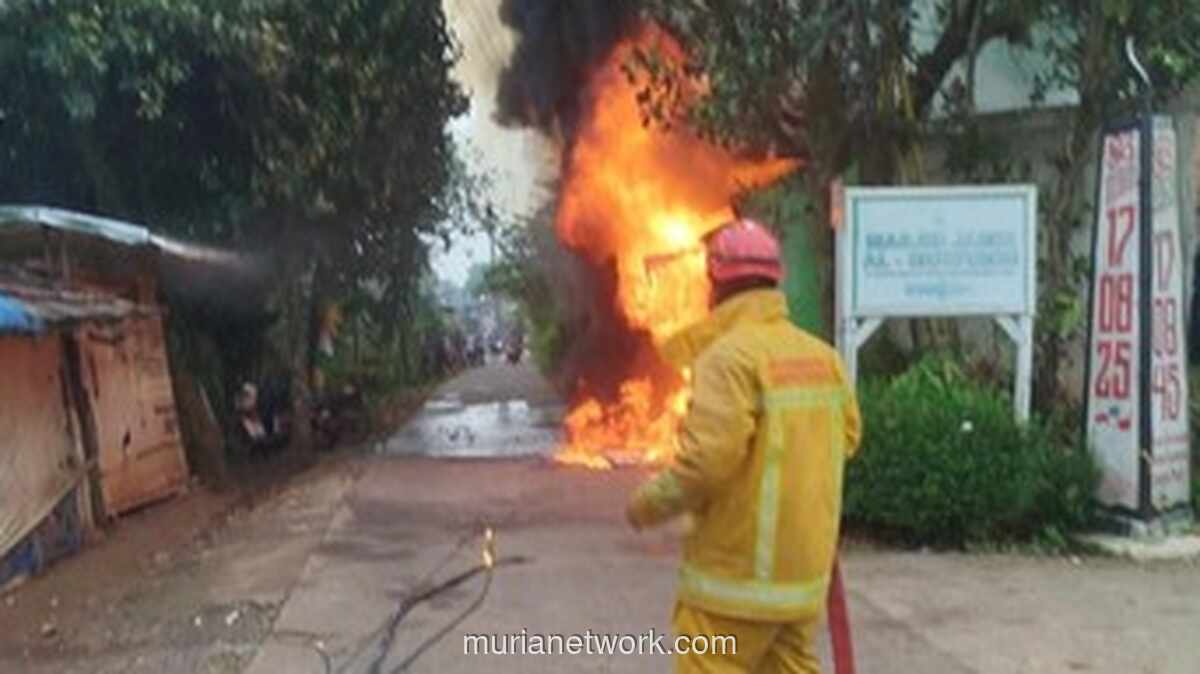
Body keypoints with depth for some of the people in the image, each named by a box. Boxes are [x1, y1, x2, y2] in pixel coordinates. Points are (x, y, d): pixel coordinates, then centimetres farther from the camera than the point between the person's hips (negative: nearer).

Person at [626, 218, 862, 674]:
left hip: (740, 569, -7)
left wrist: (648, 505, -10)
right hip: (803, 563, 8)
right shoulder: (822, 354, 5)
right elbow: (847, 436, 12)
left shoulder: (730, 355, -18)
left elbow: (709, 457, -24)